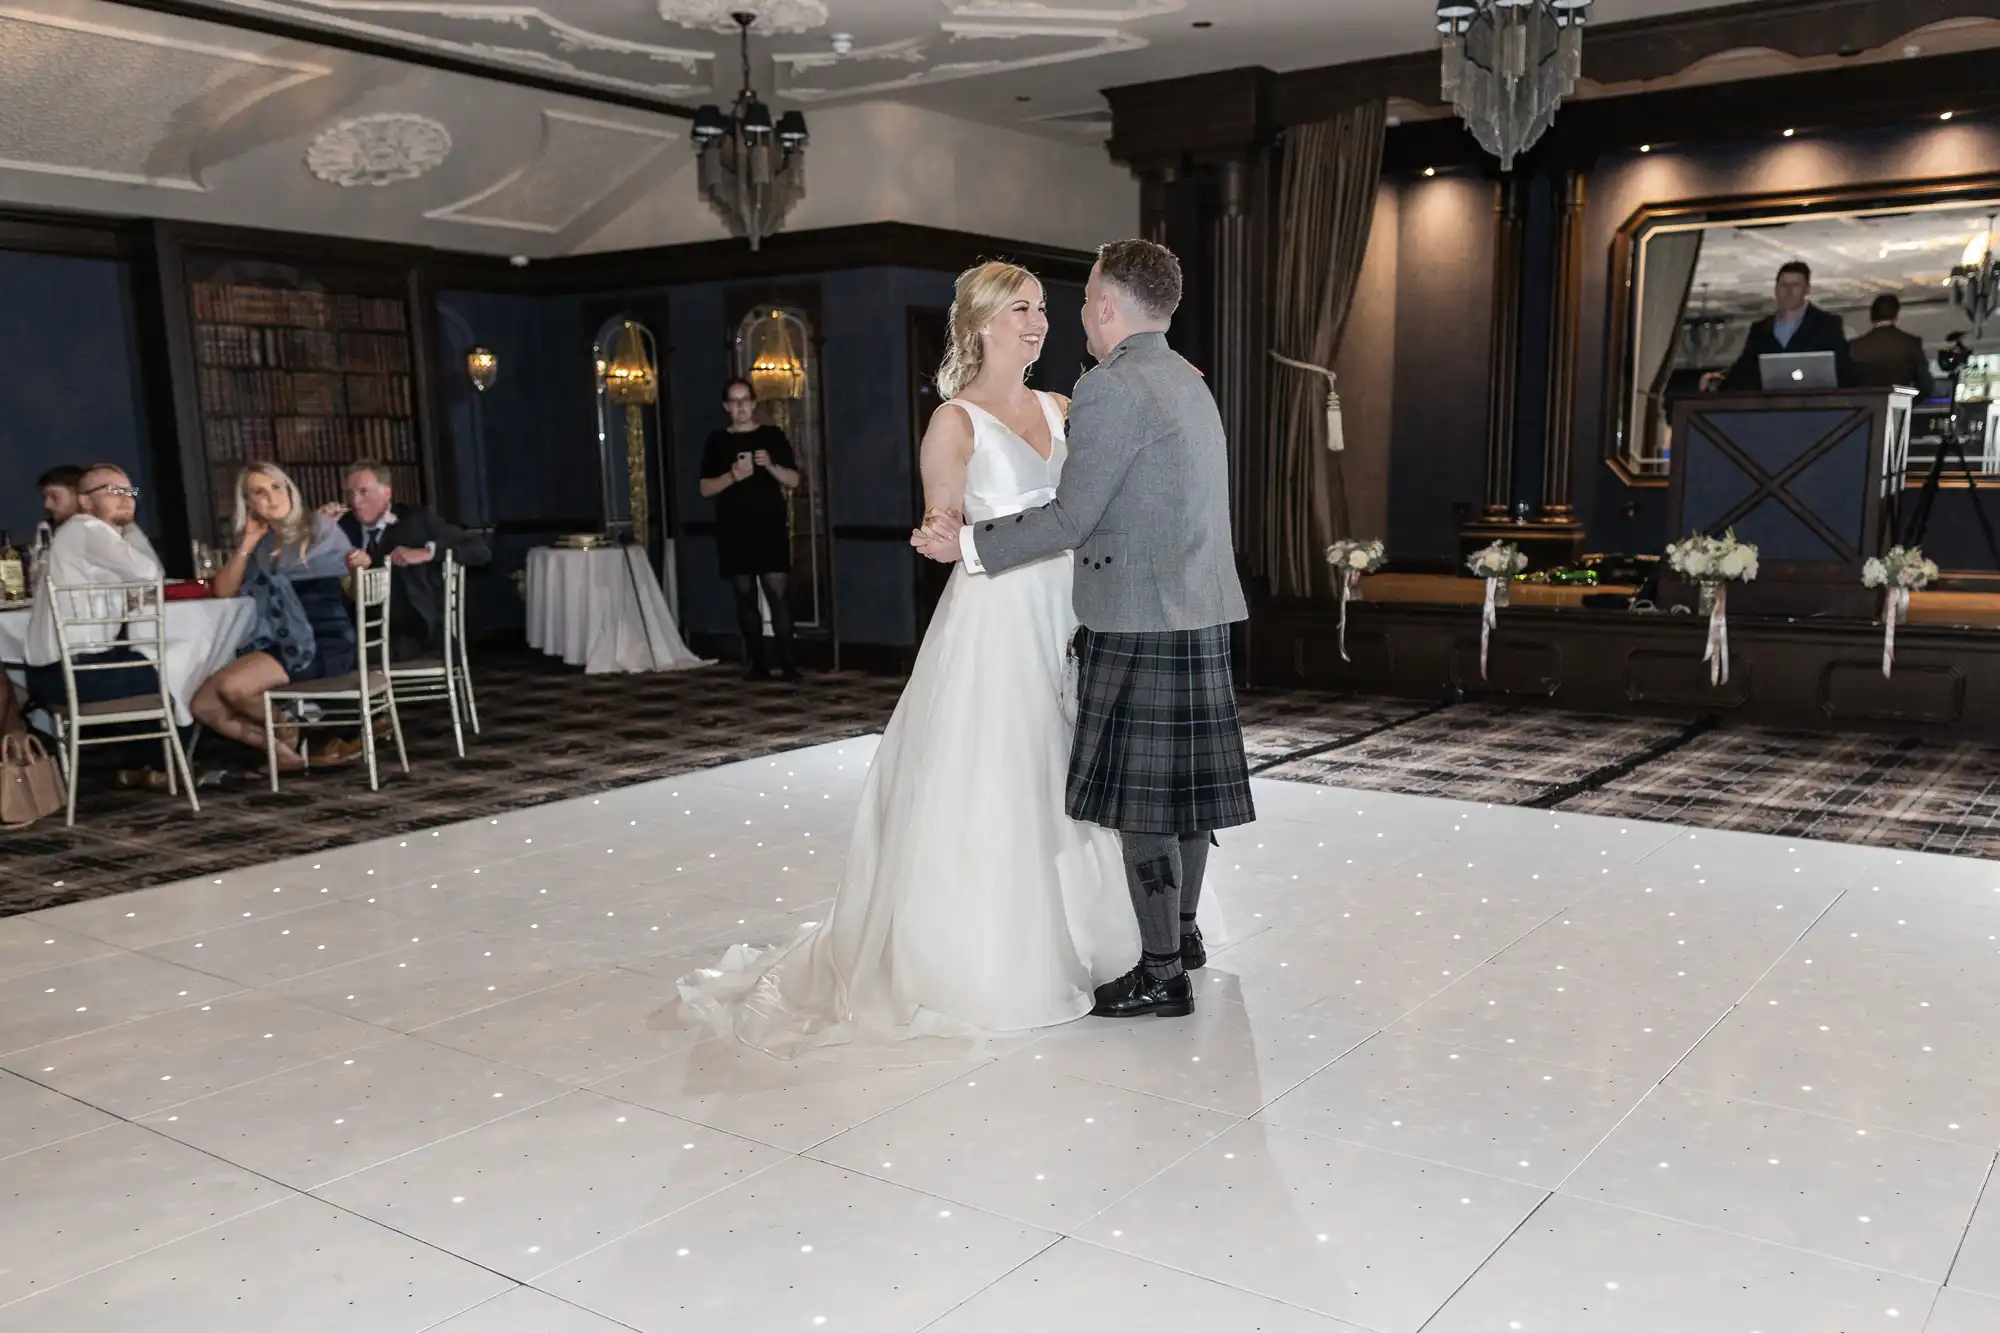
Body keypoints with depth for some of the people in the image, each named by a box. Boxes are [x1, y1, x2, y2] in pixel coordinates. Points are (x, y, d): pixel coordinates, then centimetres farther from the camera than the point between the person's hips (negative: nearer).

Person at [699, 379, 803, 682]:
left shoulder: (772, 436, 7)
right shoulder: (717, 441, 9)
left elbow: (793, 480, 4)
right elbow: (705, 489, 5)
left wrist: (771, 466, -15)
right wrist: (732, 476, -13)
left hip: (770, 527, -2)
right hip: (734, 530, 2)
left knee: (777, 593, -10)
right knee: (745, 596, 5)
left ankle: (789, 663, -10)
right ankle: (756, 663, 12)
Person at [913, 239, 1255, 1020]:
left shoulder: (1114, 387, -14)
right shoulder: (1187, 381, 16)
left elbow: (1069, 519, -15)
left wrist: (970, 543, -5)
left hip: (1141, 621, -9)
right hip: (1199, 612, 9)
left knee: (1139, 794, -2)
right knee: (1185, 778, 18)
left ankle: (1161, 973, 7)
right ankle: (1182, 931, 32)